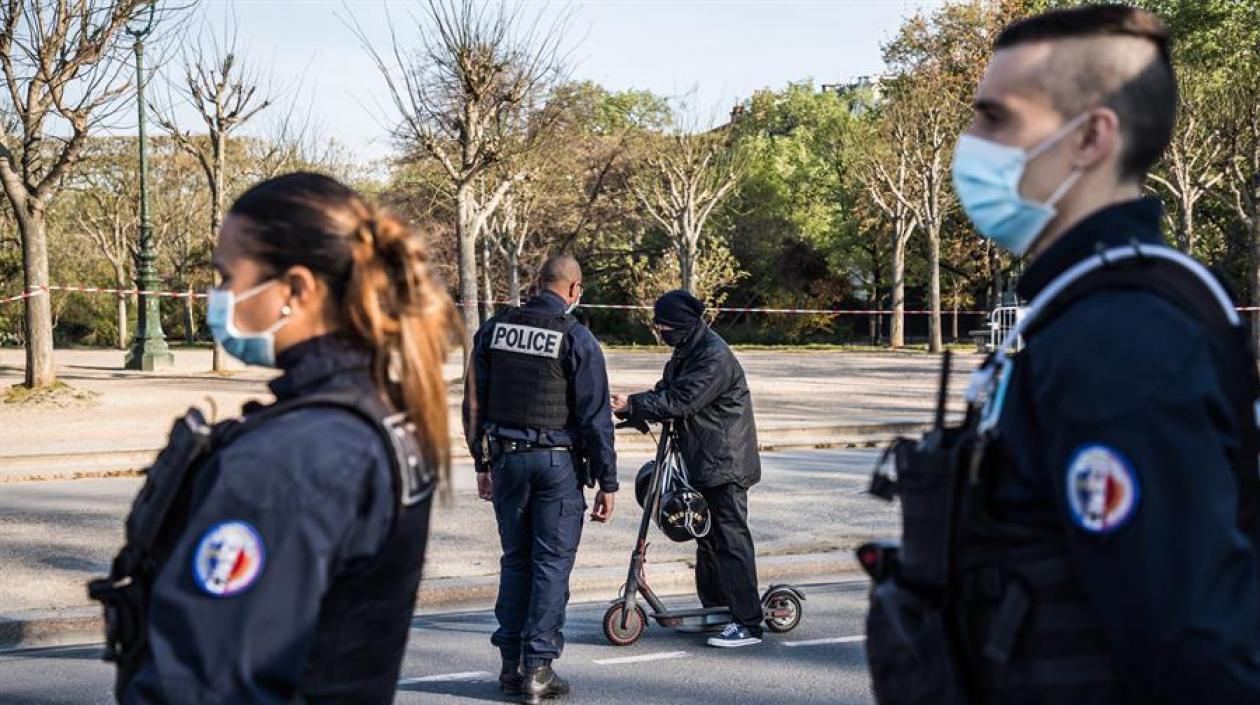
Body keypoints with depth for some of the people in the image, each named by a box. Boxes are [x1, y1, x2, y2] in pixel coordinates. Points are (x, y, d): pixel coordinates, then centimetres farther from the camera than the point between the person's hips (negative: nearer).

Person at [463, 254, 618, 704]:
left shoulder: (492, 330, 5)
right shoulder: (576, 339, -9)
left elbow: (474, 404, 9)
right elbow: (595, 417, -9)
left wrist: (482, 463, 17)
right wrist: (607, 482, -4)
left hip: (507, 459, 4)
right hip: (558, 462, -4)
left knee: (515, 560, 13)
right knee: (552, 563, 2)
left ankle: (511, 665, 17)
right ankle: (538, 668, 2)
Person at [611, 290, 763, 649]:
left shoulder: (715, 357, -20)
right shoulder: (686, 352, 13)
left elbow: (680, 402, -25)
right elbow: (667, 391, 12)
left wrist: (633, 405, -21)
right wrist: (633, 407, -5)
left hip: (725, 461, -10)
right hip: (703, 461, 10)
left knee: (730, 538, -9)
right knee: (707, 537, 16)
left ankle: (747, 623, -7)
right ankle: (715, 610, 27)